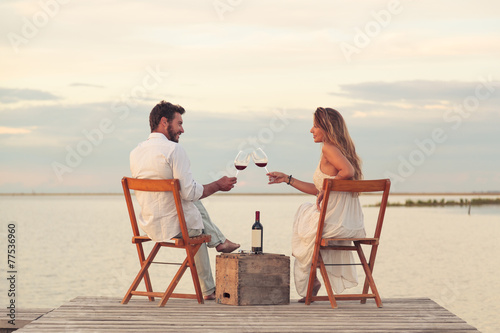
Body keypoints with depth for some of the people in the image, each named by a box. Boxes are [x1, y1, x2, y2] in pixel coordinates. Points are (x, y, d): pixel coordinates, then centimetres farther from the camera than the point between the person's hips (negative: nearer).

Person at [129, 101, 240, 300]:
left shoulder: (136, 152, 5)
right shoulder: (173, 149, -20)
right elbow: (190, 193, -22)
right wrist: (218, 185, -4)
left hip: (149, 226, 7)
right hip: (175, 225, -7)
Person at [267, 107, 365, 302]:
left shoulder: (328, 148, -12)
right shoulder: (342, 149, 16)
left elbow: (348, 172, -31)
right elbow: (317, 190, 22)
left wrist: (326, 187, -15)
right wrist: (287, 179, 24)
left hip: (334, 223, -8)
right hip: (353, 225, 8)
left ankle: (306, 289, 33)